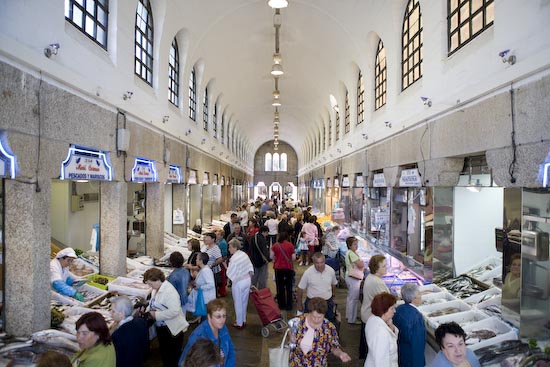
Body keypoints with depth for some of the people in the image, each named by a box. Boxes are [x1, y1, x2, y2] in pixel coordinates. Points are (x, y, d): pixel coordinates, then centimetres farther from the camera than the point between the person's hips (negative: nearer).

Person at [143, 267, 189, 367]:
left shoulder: (169, 291, -26)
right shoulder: (156, 289, 2)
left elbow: (174, 311, -33)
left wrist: (156, 315, -26)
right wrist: (150, 310, 0)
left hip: (172, 329, -9)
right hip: (161, 327, 9)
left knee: (173, 356, 7)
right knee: (163, 352, 25)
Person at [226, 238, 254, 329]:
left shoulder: (233, 258, -22)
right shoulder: (244, 255, -2)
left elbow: (230, 274, -20)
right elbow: (250, 268, 3)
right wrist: (248, 277, 12)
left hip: (238, 282, -6)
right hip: (247, 280, 7)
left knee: (238, 303, 10)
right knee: (244, 301, 20)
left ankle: (239, 323, 23)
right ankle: (243, 320, 34)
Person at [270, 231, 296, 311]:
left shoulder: (275, 245, -3)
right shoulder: (290, 245, -5)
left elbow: (271, 256, -3)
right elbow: (293, 257, -6)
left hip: (278, 268, 1)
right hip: (288, 268, 0)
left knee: (280, 287, 12)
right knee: (289, 287, 12)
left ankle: (281, 304, 20)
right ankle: (289, 305, 16)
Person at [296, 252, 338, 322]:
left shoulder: (331, 271, -8)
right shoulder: (308, 272, -16)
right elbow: (300, 289, -7)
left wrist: (333, 297, 19)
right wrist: (299, 305, -2)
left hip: (328, 302, 3)